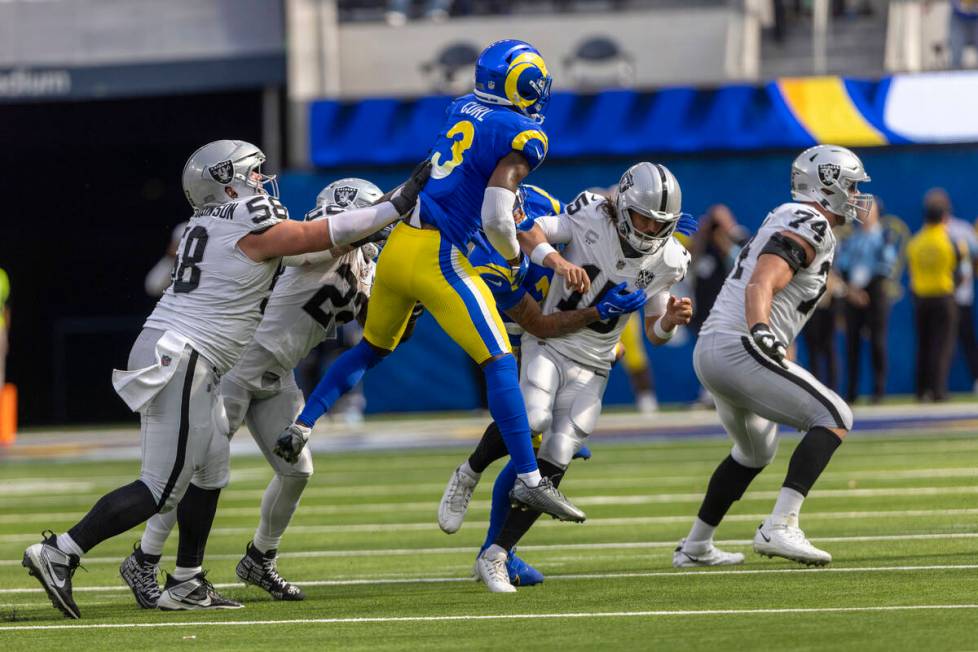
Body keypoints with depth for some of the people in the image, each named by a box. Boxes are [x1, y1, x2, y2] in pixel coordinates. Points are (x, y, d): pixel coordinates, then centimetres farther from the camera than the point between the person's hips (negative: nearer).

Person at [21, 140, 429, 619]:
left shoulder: (205, 227, 14)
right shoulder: (254, 230, -10)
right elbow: (330, 234, -2)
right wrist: (398, 205, 7)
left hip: (161, 348, 9)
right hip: (182, 363, -9)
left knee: (209, 468, 16)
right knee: (162, 487, -7)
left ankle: (186, 584, 17)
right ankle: (60, 554, -10)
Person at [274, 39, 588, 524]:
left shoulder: (462, 111, 13)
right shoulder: (522, 137, -8)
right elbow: (495, 219, -15)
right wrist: (515, 259, 6)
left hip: (397, 244, 7)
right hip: (437, 257, -7)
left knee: (372, 348, 27)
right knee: (499, 363, -3)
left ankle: (301, 426, 23)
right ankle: (528, 479, -6)